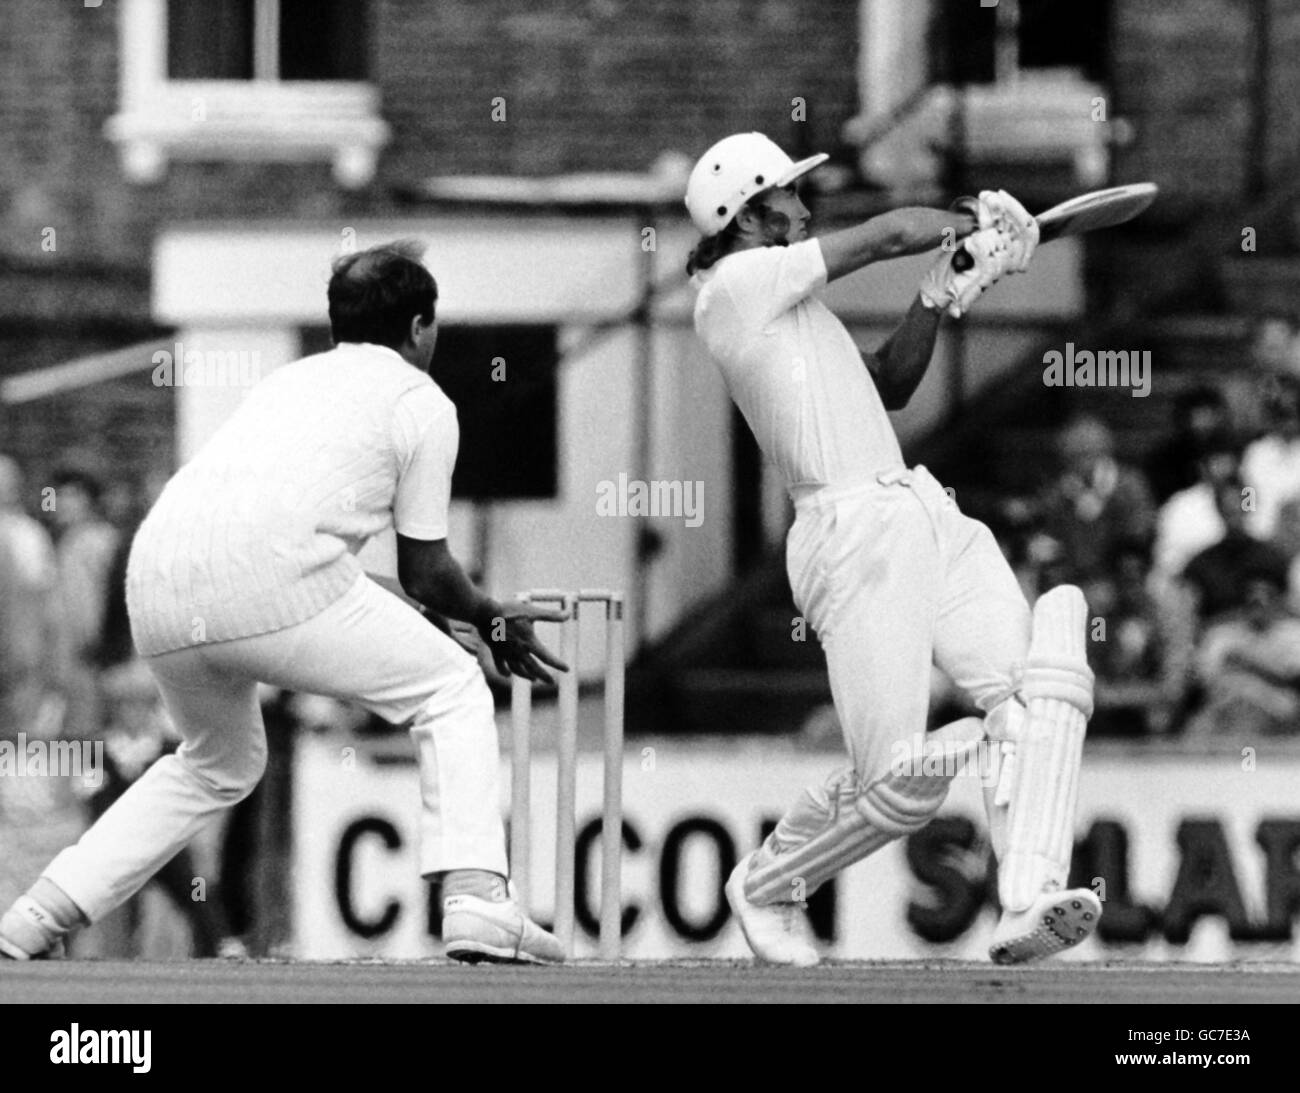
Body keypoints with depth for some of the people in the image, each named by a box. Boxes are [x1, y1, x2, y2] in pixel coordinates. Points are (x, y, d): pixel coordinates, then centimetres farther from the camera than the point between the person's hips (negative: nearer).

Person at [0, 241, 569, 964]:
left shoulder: (288, 380, 33)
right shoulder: (422, 403, 15)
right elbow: (425, 573, 14)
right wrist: (494, 620, 33)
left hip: (155, 580, 7)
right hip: (273, 578, -6)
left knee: (221, 764, 30)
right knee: (453, 693, 10)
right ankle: (477, 901, -9)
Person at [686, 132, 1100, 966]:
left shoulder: (784, 301, 26)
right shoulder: (737, 286, -3)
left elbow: (892, 386, 27)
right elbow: (883, 237, -3)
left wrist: (940, 296, 14)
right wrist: (973, 223, 14)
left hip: (926, 514, 9)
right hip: (851, 531, -9)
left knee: (1042, 685, -16)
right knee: (900, 783, -13)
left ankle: (1029, 905, -27)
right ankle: (767, 888, 14)